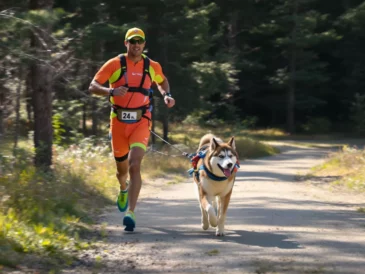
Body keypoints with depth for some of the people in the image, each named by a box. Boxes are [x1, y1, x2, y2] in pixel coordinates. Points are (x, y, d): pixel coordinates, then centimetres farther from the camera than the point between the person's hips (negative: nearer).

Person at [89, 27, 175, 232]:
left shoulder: (152, 67, 3)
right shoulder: (115, 64, -4)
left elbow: (162, 81, 26)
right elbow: (93, 87, -6)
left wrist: (167, 96, 5)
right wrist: (111, 91, -25)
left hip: (141, 122, -1)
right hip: (119, 122, 1)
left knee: (135, 166, -18)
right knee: (122, 167, 14)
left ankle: (130, 213, -21)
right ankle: (124, 189, 51)